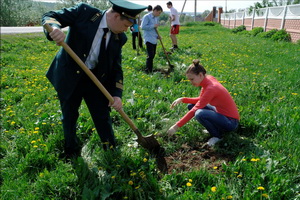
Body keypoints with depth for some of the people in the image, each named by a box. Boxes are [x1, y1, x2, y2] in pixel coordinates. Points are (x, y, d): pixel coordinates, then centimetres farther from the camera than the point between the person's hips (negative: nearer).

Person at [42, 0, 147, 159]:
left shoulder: (119, 38, -4)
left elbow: (116, 67, 0)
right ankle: (71, 152, 39)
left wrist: (117, 94, -12)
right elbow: (49, 16, -14)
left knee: (103, 117, 10)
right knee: (69, 117, 14)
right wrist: (54, 28, -39)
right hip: (69, 76, -2)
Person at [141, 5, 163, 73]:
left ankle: (151, 70, 22)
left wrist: (157, 35, 9)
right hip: (149, 39, -8)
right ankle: (148, 71, -4)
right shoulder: (146, 17, -9)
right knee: (150, 55, -13)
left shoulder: (156, 18, 15)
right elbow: (143, 27, -19)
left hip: (154, 39, 8)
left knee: (153, 55, 12)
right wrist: (153, 26, -18)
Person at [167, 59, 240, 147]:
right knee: (191, 106, 6)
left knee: (199, 114, -33)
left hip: (231, 122, -9)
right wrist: (183, 99, -7)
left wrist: (176, 126, -27)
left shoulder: (211, 89, -28)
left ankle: (217, 135, -5)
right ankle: (216, 128, 10)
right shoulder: (208, 79, -3)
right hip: (220, 112, 9)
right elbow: (200, 100, 8)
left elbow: (194, 111, -29)